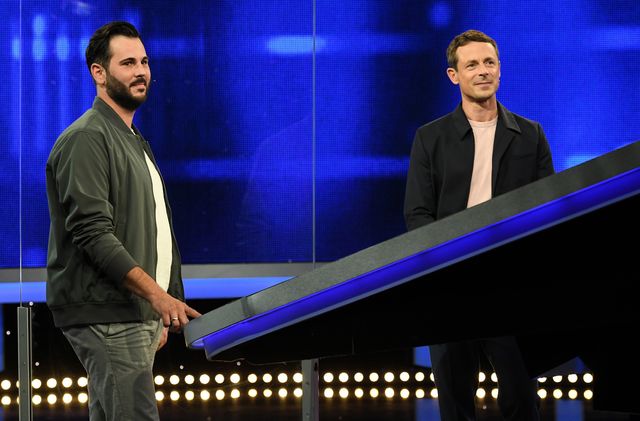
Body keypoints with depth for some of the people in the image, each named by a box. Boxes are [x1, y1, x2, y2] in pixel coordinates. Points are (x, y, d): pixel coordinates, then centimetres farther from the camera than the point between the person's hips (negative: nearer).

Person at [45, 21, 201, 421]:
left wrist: (158, 313, 22)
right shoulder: (86, 139, -10)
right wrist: (157, 294, -25)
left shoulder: (135, 141, 22)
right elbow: (93, 233, -19)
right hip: (105, 315, -10)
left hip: (139, 314, 10)